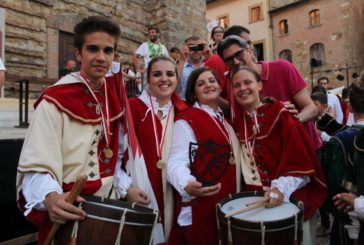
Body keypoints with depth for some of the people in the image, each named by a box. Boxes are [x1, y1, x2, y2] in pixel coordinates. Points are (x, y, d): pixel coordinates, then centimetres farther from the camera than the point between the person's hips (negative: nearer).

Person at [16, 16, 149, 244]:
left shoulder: (114, 94, 2)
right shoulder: (55, 100, -16)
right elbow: (36, 167, -20)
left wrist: (125, 187, 3)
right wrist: (51, 197, -38)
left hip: (110, 206, 6)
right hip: (71, 215, -6)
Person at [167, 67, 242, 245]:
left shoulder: (225, 119, 12)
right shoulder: (186, 121, -13)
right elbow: (176, 163, -24)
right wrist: (187, 185, -41)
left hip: (229, 206, 8)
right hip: (200, 208, -7)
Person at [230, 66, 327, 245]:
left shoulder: (280, 115, -8)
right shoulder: (236, 120, 4)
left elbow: (298, 159, -13)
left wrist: (282, 188, -25)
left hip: (290, 197, -3)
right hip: (255, 197, 3)